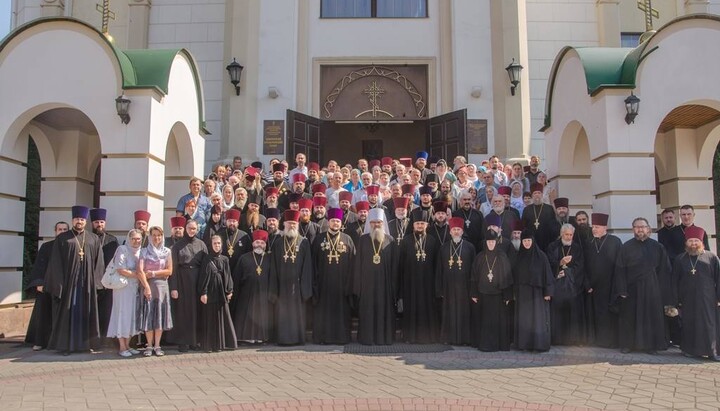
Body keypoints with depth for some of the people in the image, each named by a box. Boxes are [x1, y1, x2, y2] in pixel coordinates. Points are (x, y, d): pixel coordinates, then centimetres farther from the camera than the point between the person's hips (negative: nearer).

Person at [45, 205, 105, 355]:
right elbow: (56, 262, -1)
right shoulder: (62, 238, 4)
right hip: (67, 281, -2)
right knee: (67, 313, 2)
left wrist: (96, 281, -2)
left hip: (87, 283, 2)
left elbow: (99, 261, 7)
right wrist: (58, 283, -10)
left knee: (85, 313, 6)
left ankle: (84, 343, 13)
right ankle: (65, 344, 9)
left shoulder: (94, 239, 9)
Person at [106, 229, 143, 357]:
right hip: (123, 289, -6)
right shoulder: (122, 250, -9)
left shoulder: (140, 251, 8)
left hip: (136, 289, 6)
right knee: (123, 315, -1)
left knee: (132, 316, 8)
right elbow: (120, 270, -18)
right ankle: (122, 347, 5)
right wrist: (137, 275, -12)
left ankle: (127, 345, 16)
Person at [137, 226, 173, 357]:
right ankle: (149, 345, 7)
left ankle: (157, 345, 9)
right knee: (148, 315, -1)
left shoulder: (167, 251, 6)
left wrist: (153, 273, -8)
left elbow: (169, 271, 1)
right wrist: (147, 287, -20)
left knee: (160, 315, 2)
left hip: (162, 286, 1)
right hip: (147, 285, -1)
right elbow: (140, 271, -10)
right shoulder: (144, 251, 2)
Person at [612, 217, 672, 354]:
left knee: (651, 317, 6)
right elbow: (620, 270, -4)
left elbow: (664, 270, 3)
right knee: (629, 317, 5)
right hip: (631, 289, -1)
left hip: (652, 290, 1)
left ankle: (650, 344, 18)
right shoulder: (626, 247, -1)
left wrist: (662, 290, -3)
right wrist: (622, 290, -11)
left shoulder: (657, 247, 3)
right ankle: (627, 344, 15)